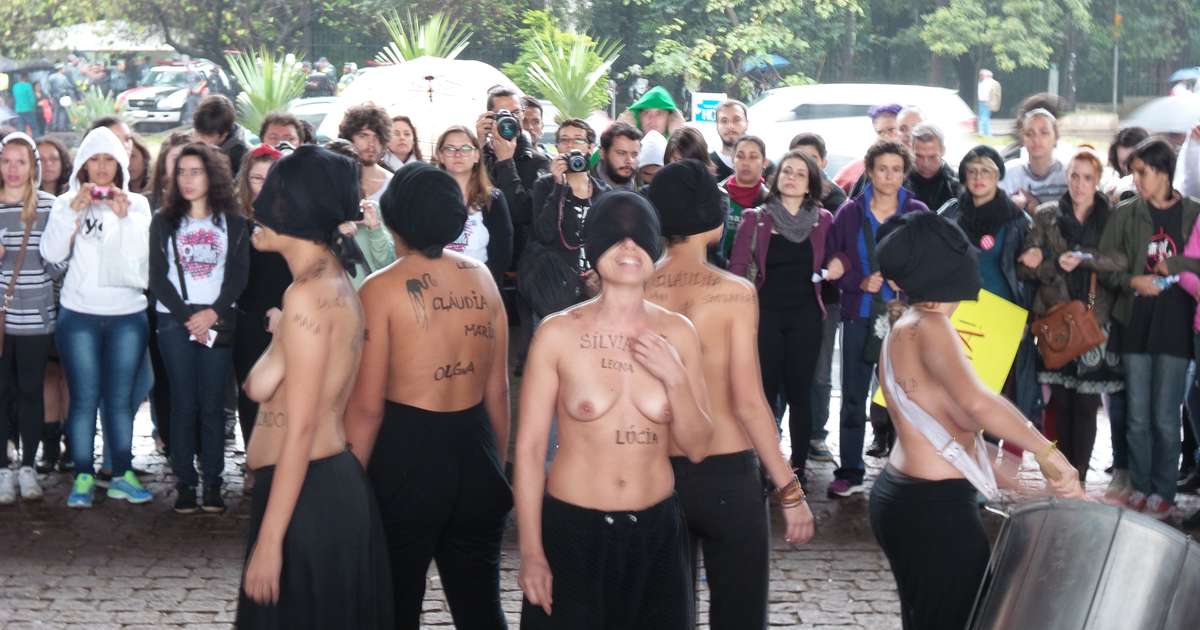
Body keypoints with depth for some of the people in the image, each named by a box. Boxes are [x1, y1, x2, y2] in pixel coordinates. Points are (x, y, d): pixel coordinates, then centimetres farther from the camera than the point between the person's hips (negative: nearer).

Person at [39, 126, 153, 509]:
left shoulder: (137, 204, 6)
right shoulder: (67, 202, 5)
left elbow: (141, 253, -5)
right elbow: (51, 253, -6)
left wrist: (123, 216, -15)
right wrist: (74, 211, -13)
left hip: (127, 314, 1)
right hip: (79, 315, -1)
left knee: (120, 398, 5)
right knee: (85, 398, 0)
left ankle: (122, 474, 11)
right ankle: (83, 476, 5)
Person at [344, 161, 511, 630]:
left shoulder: (381, 290, -11)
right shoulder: (481, 277, 3)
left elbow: (367, 406, -12)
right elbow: (498, 388, 8)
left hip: (408, 449, -4)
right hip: (475, 448, 4)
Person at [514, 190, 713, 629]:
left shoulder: (678, 333, 0)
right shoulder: (558, 333, -9)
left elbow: (697, 448, 3)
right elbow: (529, 448, -6)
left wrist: (675, 379, -13)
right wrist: (531, 553, -8)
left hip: (657, 531, 3)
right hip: (572, 530, -3)